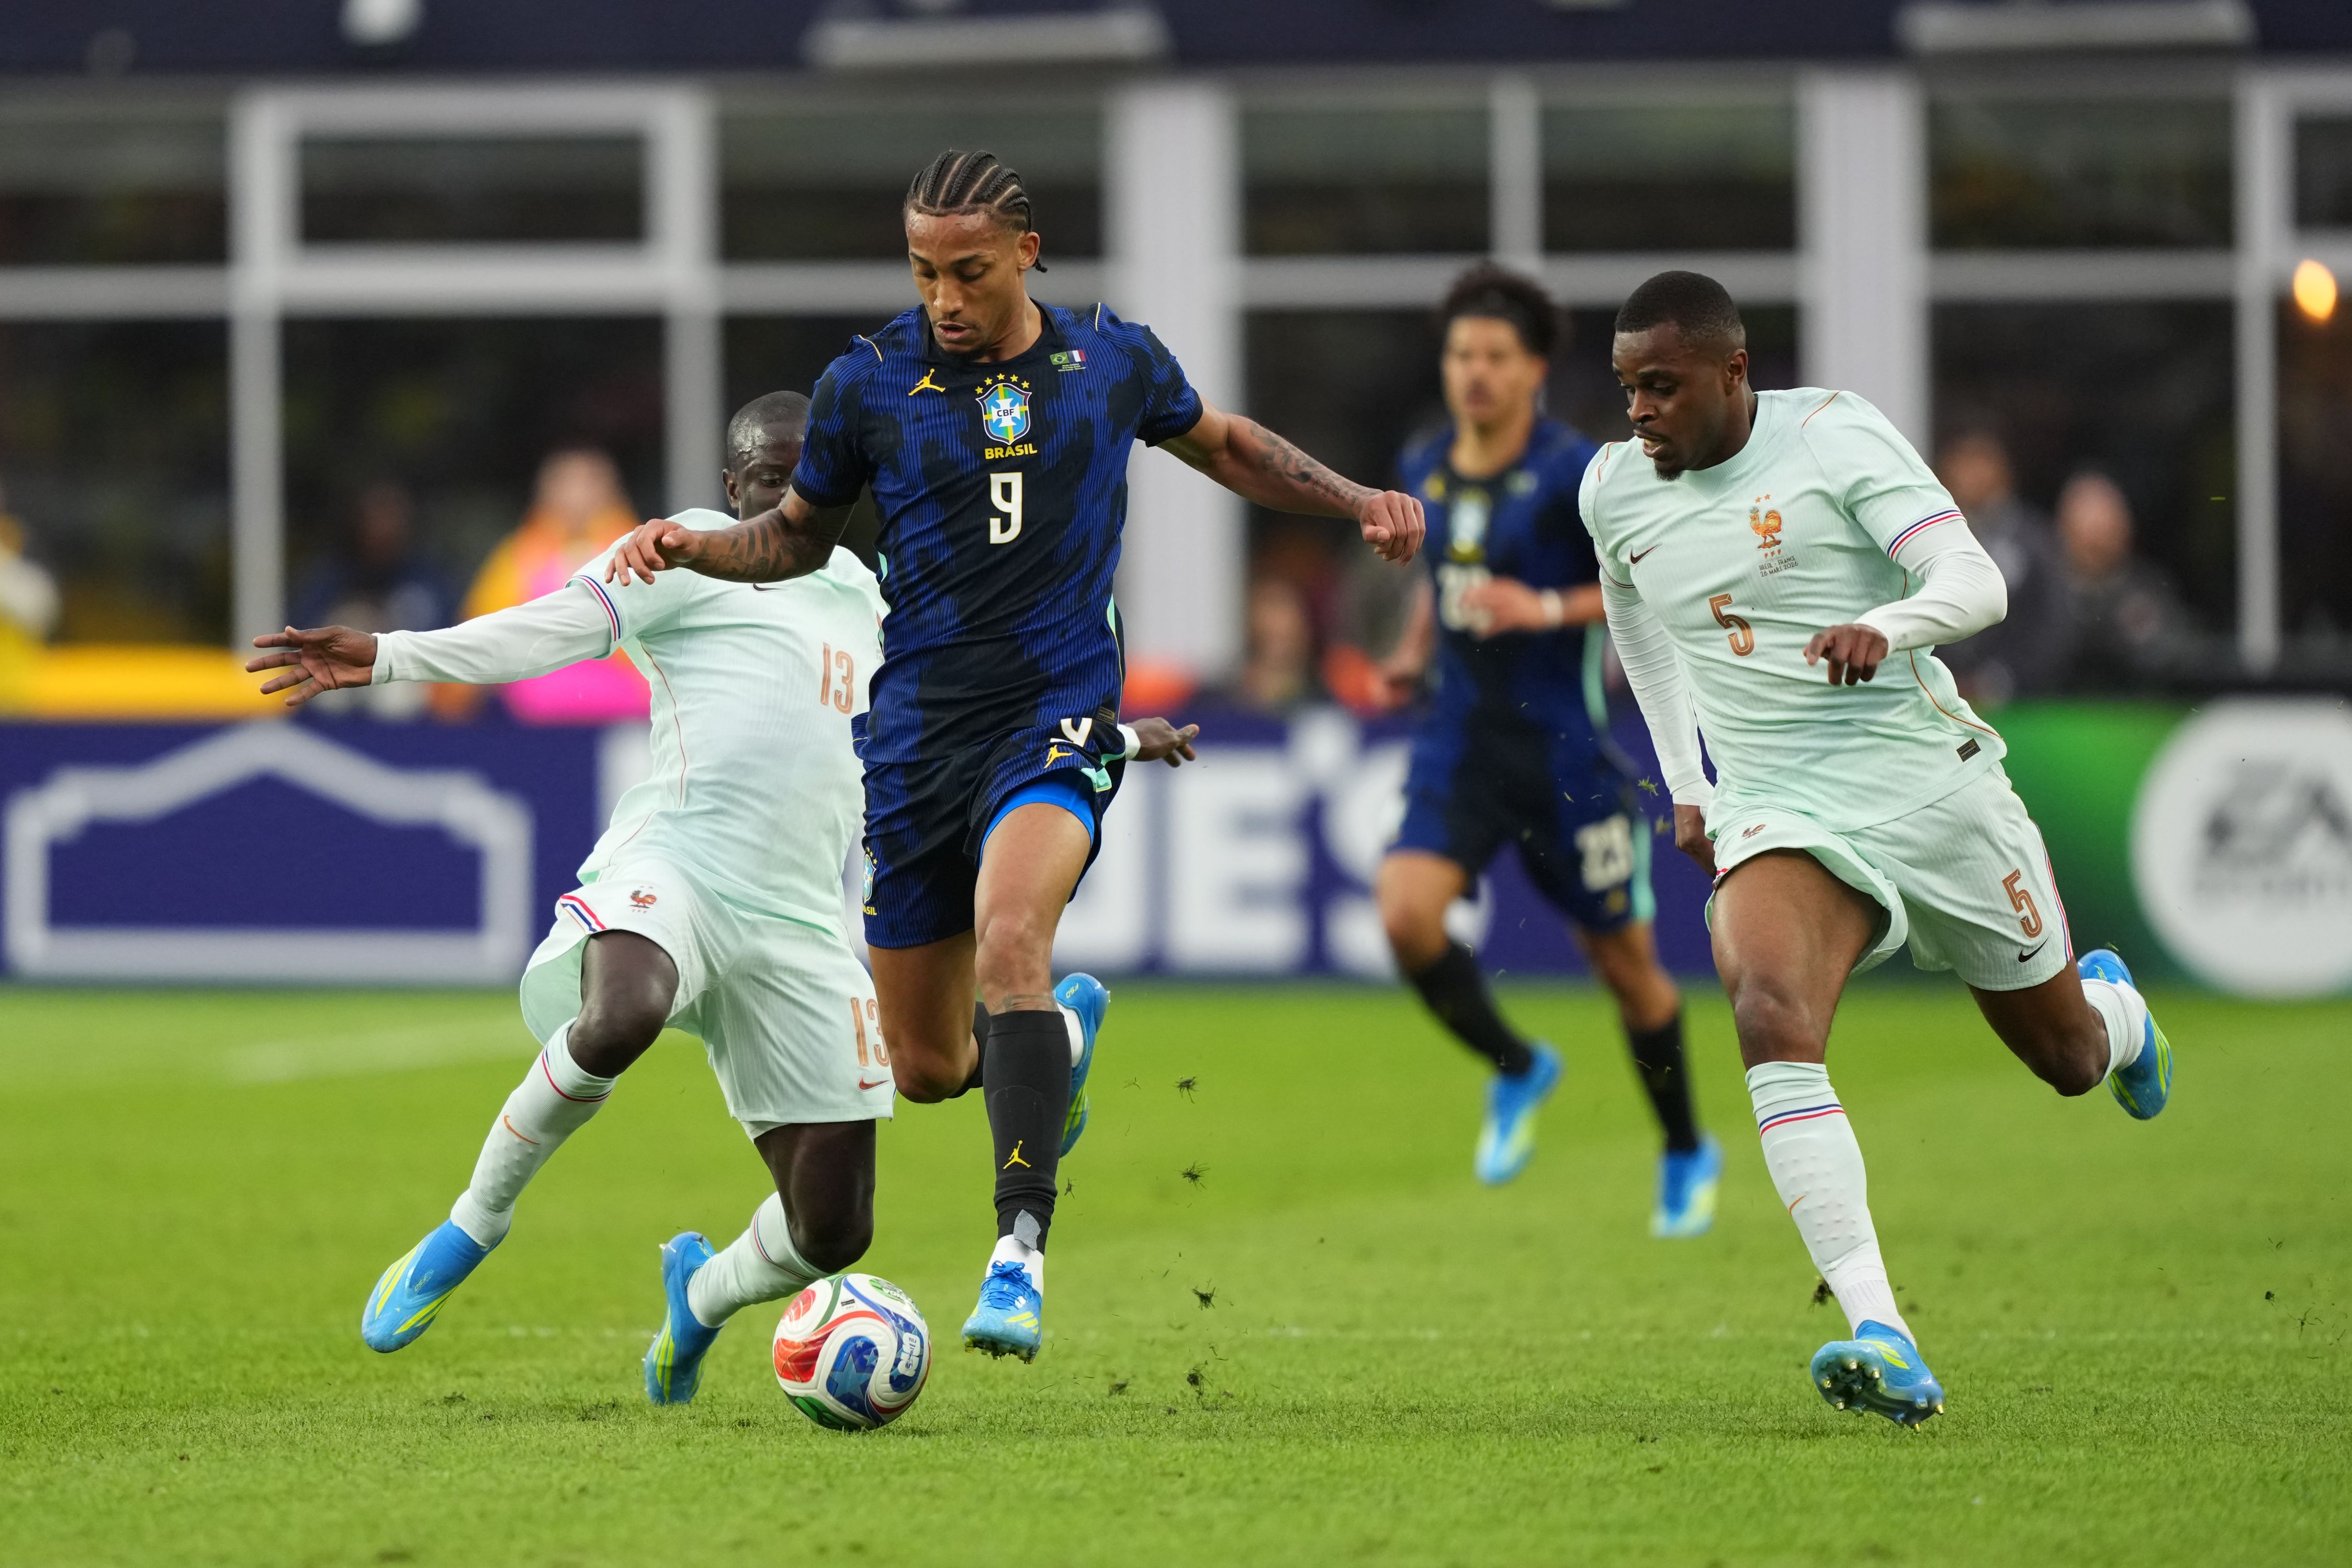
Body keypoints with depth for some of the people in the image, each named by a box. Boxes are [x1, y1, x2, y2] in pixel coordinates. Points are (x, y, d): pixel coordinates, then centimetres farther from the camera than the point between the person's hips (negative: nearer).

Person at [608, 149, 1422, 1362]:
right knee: (928, 1069, 5)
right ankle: (1060, 1032, 43)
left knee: (1009, 936, -32)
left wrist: (1358, 501, 9)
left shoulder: (1113, 360, 2)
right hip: (918, 732, 2)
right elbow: (799, 534, 14)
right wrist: (689, 546, -5)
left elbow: (1223, 445, 22)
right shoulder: (869, 383, -1)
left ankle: (1020, 1250, -32)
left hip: (1057, 716, -2)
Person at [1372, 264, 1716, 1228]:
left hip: (1564, 744, -4)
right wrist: (1414, 651, 10)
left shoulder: (1574, 474, -12)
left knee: (1623, 961, 7)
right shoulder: (1425, 470, 7)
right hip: (1460, 740, 4)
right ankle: (1516, 1072, 8)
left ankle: (1686, 1154, 31)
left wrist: (1549, 609, -22)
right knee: (1406, 913, -20)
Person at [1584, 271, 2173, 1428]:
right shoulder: (1614, 489, 4)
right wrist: (1685, 787, 21)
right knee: (1769, 1015, -30)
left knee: (2066, 1058, 13)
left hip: (1929, 780, -2)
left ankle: (2112, 1007, 56)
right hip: (1776, 812, 2)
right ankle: (1881, 1340, -38)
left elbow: (1974, 581, -19)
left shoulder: (1833, 437, -10)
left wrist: (1882, 626, -41)